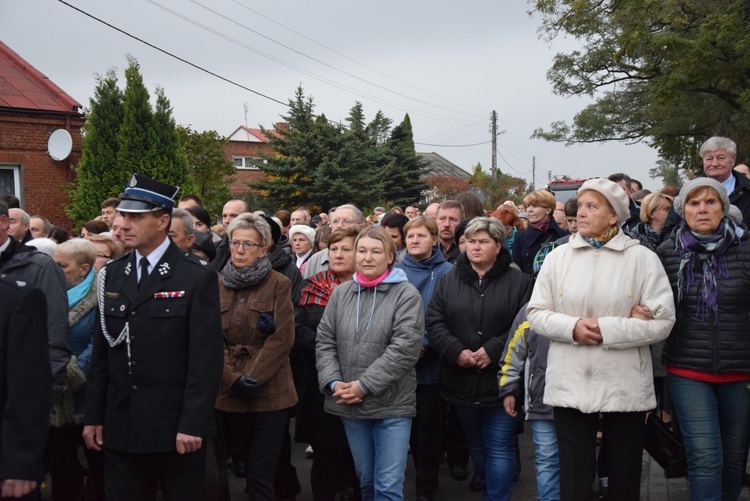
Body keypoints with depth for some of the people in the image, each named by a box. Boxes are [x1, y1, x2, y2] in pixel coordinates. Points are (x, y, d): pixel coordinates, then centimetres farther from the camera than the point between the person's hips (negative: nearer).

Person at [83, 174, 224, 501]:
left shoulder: (197, 277, -8)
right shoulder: (111, 275, 7)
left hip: (175, 425, -4)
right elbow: (101, 352, 9)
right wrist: (93, 416, 7)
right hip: (120, 425, 4)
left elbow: (206, 359, -11)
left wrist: (193, 425, -15)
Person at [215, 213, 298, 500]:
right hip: (231, 393, 4)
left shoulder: (279, 285, -4)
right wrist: (233, 379, -11)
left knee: (261, 475, -5)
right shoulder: (219, 285, 7)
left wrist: (253, 378, -15)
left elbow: (282, 338, -10)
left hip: (270, 392, -4)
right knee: (249, 464, 16)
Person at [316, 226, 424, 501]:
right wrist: (334, 383, -8)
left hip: (391, 404, -4)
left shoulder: (407, 295, -7)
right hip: (349, 405, 4)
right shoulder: (341, 293, 8)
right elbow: (324, 342, 7)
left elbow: (405, 348, -16)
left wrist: (364, 385, -18)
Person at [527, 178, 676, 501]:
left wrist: (606, 329, -17)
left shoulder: (642, 258, -3)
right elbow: (536, 313, 4)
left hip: (624, 385, -1)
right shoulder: (557, 257, 5)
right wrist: (572, 328, -13)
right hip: (570, 384, 2)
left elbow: (662, 322, -8)